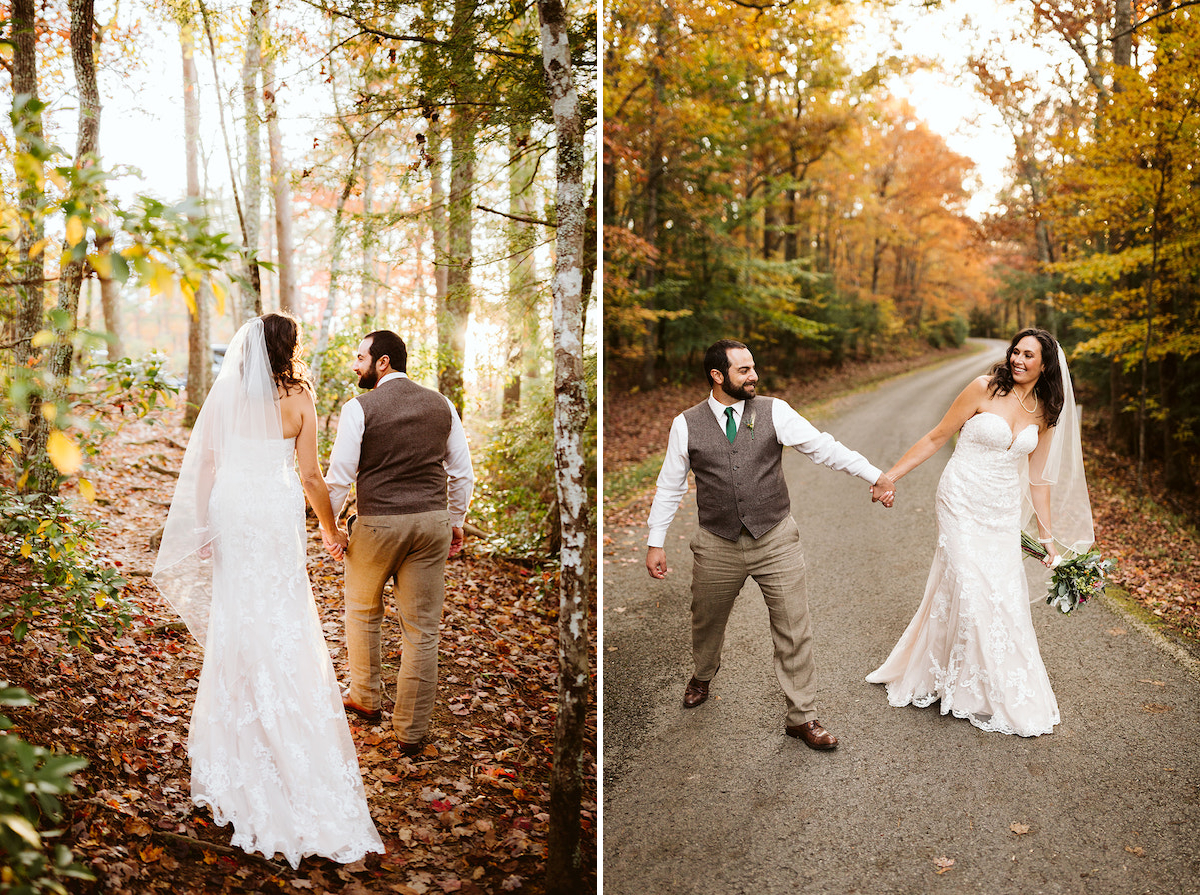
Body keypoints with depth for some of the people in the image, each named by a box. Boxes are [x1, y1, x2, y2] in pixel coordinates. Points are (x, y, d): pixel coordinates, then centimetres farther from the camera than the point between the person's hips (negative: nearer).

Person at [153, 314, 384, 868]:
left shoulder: (225, 395, 0)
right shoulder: (298, 397, -7)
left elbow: (205, 465, 2)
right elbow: (310, 475, -6)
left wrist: (206, 527, 11)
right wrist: (331, 529, 6)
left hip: (231, 511, 3)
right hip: (277, 513, -3)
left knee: (235, 621, 16)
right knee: (282, 626, 5)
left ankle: (233, 746, 29)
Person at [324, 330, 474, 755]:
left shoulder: (359, 408, -8)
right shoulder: (441, 405, 6)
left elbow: (340, 475, -9)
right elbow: (462, 473, 8)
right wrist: (455, 522, 18)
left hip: (378, 523, -3)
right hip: (432, 521, 3)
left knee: (363, 612, 22)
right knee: (422, 629, 7)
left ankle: (366, 699, 37)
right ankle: (411, 731, 15)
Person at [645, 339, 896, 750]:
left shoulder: (774, 411, -2)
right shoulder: (686, 425, -1)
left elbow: (822, 446, -8)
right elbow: (670, 487, 5)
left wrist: (874, 475, -16)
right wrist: (655, 542, 4)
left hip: (776, 540, 0)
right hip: (718, 546, 1)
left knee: (794, 631, 2)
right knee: (707, 623, 20)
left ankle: (802, 717, 19)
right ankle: (703, 675, 52)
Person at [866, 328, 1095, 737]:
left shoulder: (1043, 413, 5)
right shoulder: (985, 389, -9)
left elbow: (1039, 478, 11)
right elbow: (936, 437, -4)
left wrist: (1048, 537, 10)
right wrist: (889, 476, -5)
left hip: (1004, 511, 5)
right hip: (963, 502, -5)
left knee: (1003, 592, 6)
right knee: (971, 590, -6)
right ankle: (982, 693, 12)